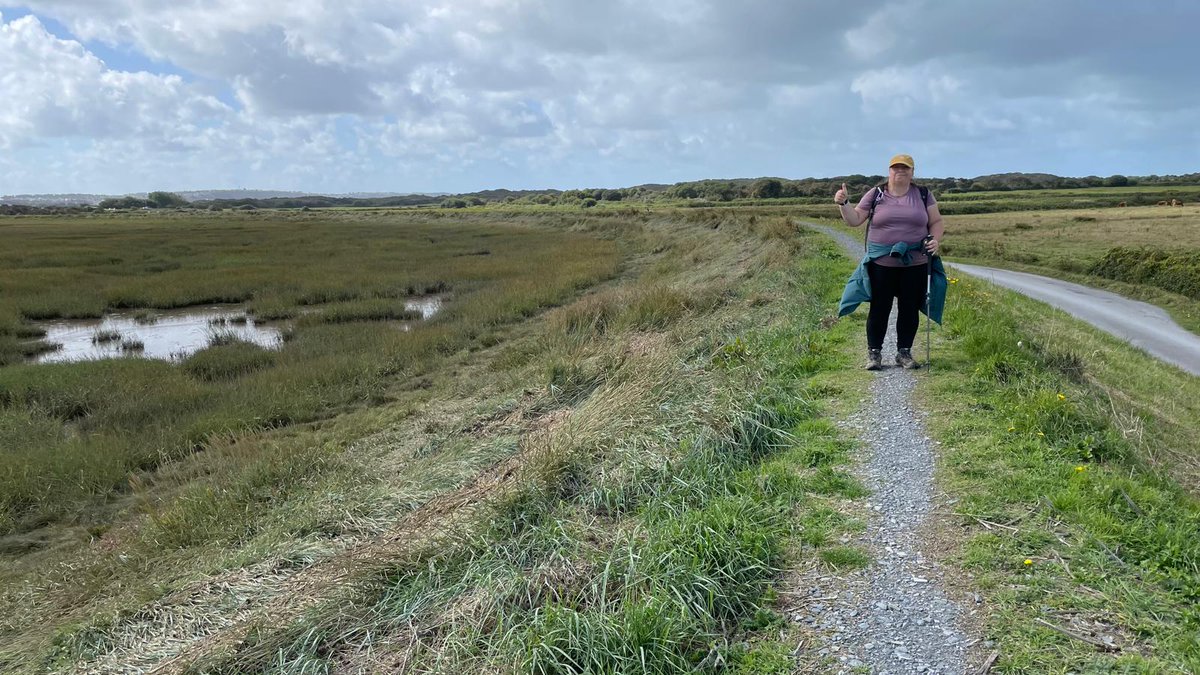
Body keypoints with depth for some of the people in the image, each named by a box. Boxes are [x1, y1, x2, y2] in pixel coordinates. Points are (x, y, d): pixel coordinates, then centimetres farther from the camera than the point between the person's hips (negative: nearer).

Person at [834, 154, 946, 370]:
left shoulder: (923, 195, 8)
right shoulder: (875, 195, 4)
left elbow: (936, 222, 10)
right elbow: (854, 220, 6)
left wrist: (935, 239, -9)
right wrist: (843, 204, -10)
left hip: (915, 263, 2)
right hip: (882, 263, -1)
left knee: (910, 309, 7)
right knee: (879, 309, 1)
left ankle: (904, 353, 18)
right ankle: (874, 353, 11)